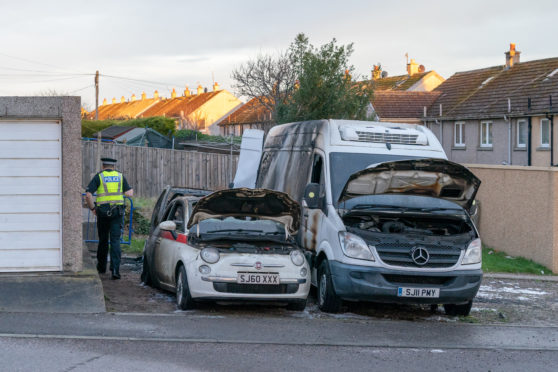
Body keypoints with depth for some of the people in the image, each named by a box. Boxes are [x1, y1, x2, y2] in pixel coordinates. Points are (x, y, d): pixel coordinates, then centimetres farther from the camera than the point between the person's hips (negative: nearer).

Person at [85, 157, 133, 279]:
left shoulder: (99, 177, 2)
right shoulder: (120, 176, 9)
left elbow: (88, 195, -7)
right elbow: (129, 194, 2)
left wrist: (92, 208, 5)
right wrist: (131, 190, 25)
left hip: (103, 211, 0)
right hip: (117, 212, 0)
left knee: (103, 240, 15)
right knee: (115, 241, -3)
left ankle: (101, 267, 28)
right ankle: (115, 269, -15)